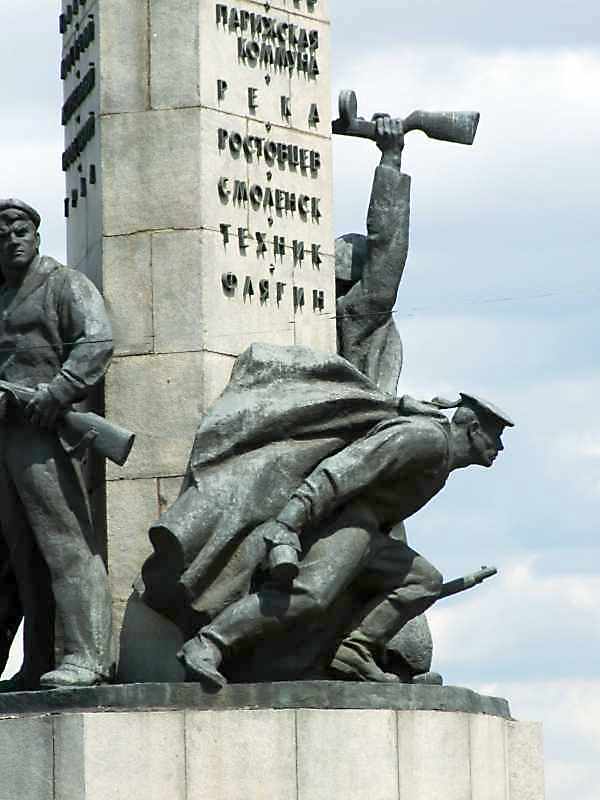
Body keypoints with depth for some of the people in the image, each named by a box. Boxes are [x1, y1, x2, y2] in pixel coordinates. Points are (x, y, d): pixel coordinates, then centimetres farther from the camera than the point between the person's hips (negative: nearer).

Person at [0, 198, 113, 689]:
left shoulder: (65, 285, 2)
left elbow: (97, 342, -12)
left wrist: (56, 392, -24)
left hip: (43, 430, -8)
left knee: (65, 541, -15)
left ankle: (87, 656, -22)